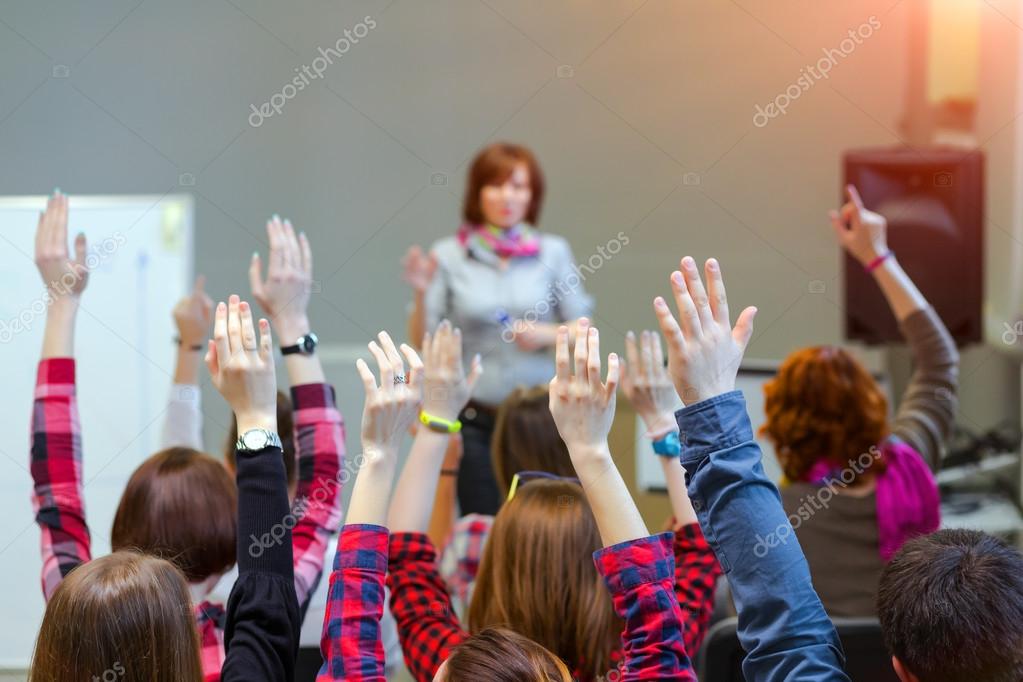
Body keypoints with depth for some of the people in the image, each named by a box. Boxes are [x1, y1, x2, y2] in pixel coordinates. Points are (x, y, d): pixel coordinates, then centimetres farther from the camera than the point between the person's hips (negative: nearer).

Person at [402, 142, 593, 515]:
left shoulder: (553, 252, 4)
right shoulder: (448, 255, 2)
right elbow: (422, 340, 1)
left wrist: (546, 334, -11)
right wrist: (421, 294, -16)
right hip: (476, 420, 0)